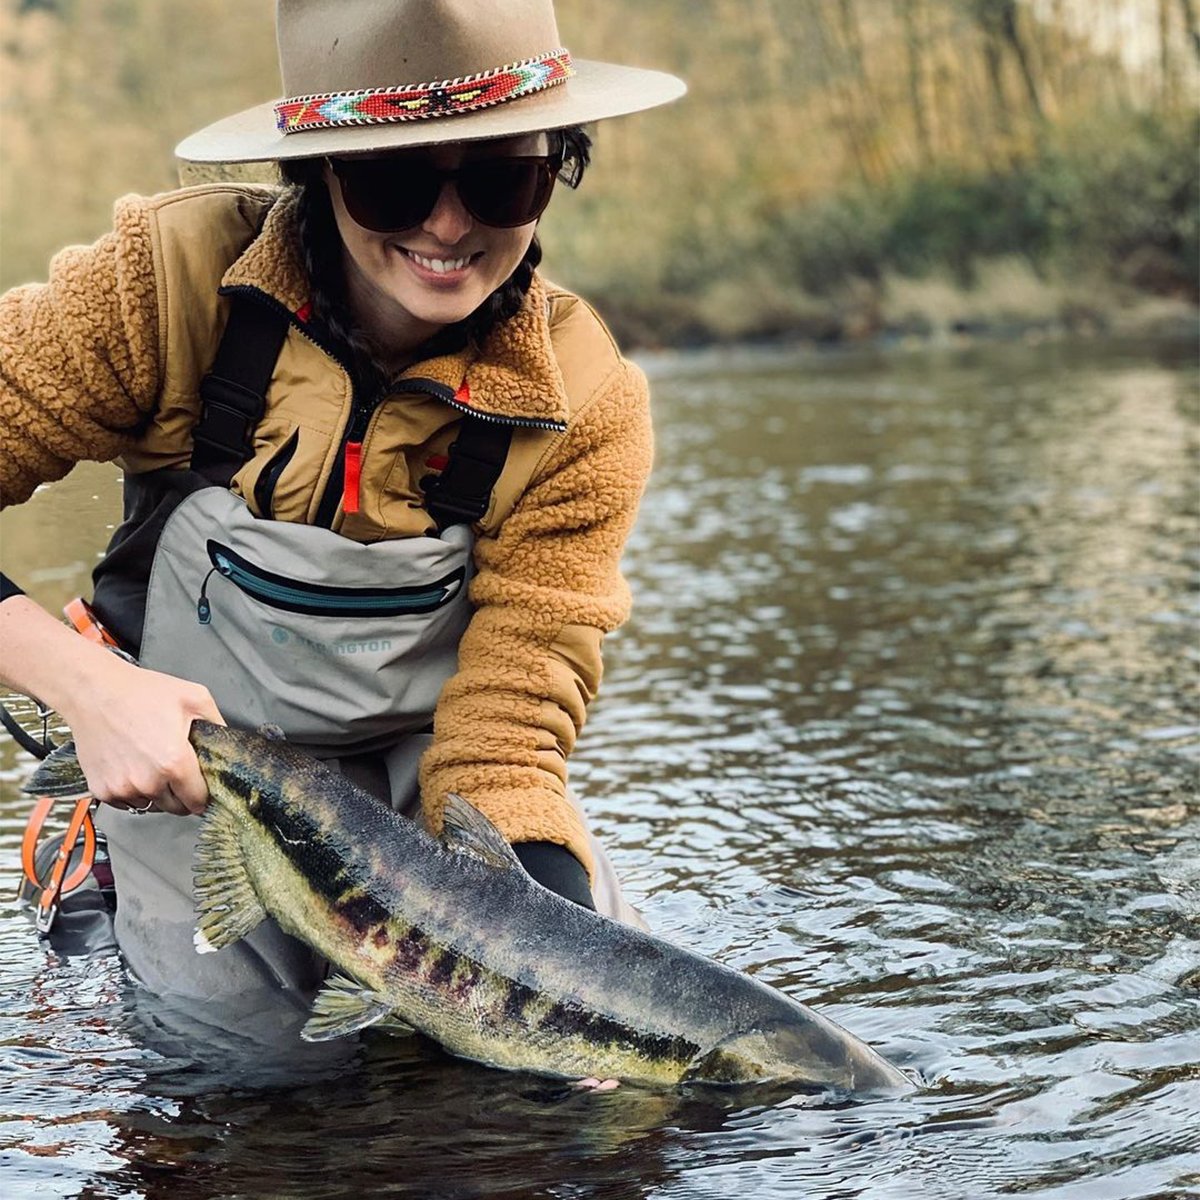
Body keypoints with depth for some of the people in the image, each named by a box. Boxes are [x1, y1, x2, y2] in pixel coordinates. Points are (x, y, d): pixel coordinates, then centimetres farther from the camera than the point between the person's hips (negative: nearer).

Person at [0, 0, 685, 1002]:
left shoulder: (585, 412, -19)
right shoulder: (175, 279, -23)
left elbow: (502, 732, -20)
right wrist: (85, 685, -36)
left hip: (420, 787, 1)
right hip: (187, 788, -1)